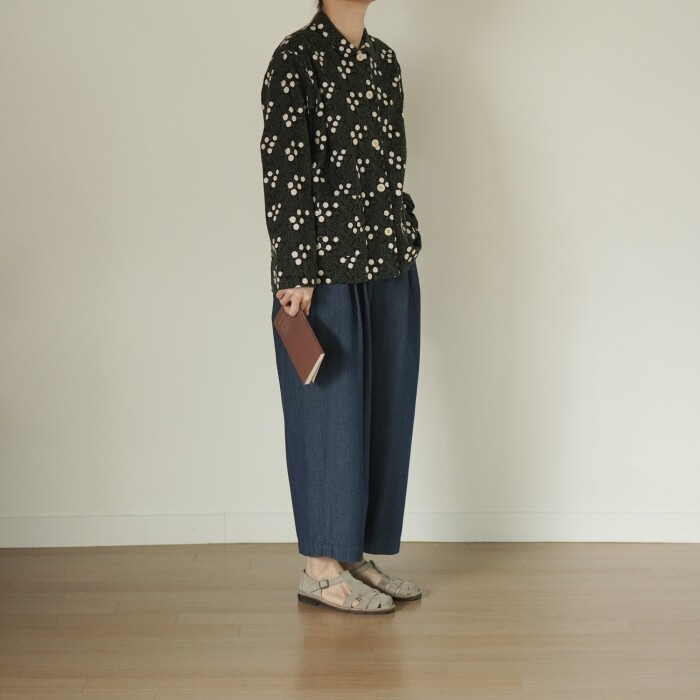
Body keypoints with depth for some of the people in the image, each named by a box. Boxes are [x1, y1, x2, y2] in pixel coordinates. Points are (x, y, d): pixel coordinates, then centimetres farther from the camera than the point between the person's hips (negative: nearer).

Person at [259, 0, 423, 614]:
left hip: (389, 264, 8)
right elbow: (283, 172, -13)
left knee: (384, 408, 10)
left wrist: (408, 240, 15)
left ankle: (355, 555, 21)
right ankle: (321, 568, 11)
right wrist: (296, 273, -17)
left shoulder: (384, 61, 13)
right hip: (324, 267, -7)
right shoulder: (297, 58, -9)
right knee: (330, 407, -1)